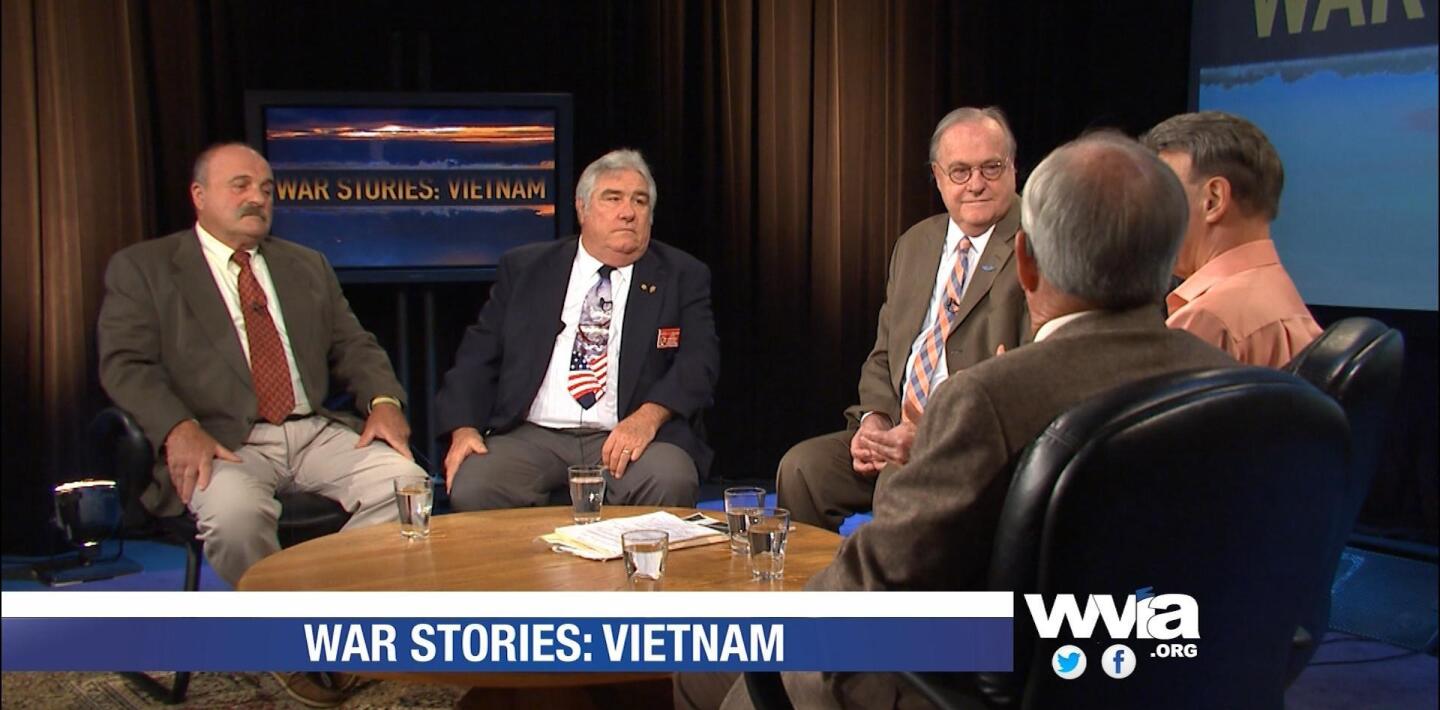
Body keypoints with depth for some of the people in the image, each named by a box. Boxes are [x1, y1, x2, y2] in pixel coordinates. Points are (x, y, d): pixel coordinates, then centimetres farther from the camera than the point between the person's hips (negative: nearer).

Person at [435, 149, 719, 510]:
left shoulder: (683, 276, 11)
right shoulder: (524, 268, 15)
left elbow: (699, 358, 0)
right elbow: (479, 352, 11)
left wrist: (649, 416, -18)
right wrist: (464, 427, -6)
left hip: (629, 437, -1)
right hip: (532, 436, 1)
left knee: (670, 484, -32)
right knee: (471, 489, -27)